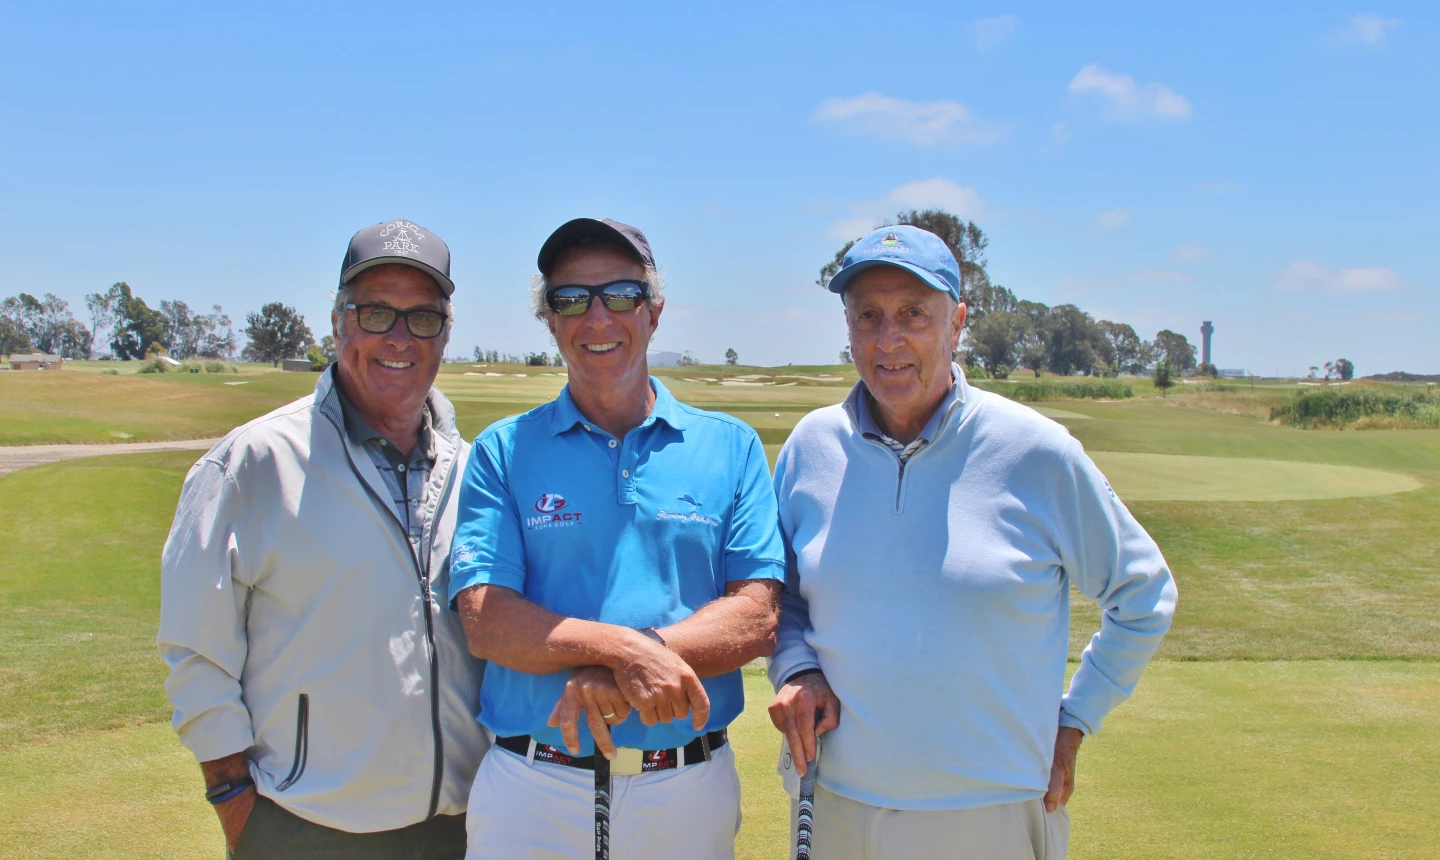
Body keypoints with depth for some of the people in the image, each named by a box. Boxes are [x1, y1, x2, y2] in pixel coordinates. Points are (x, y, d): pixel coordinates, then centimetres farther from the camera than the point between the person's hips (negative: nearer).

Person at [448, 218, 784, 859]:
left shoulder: (732, 448, 4)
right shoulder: (502, 452, 3)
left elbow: (757, 618, -5)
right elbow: (485, 622, -7)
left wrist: (614, 670, -18)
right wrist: (624, 648, -22)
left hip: (689, 787, 1)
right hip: (532, 790, 0)